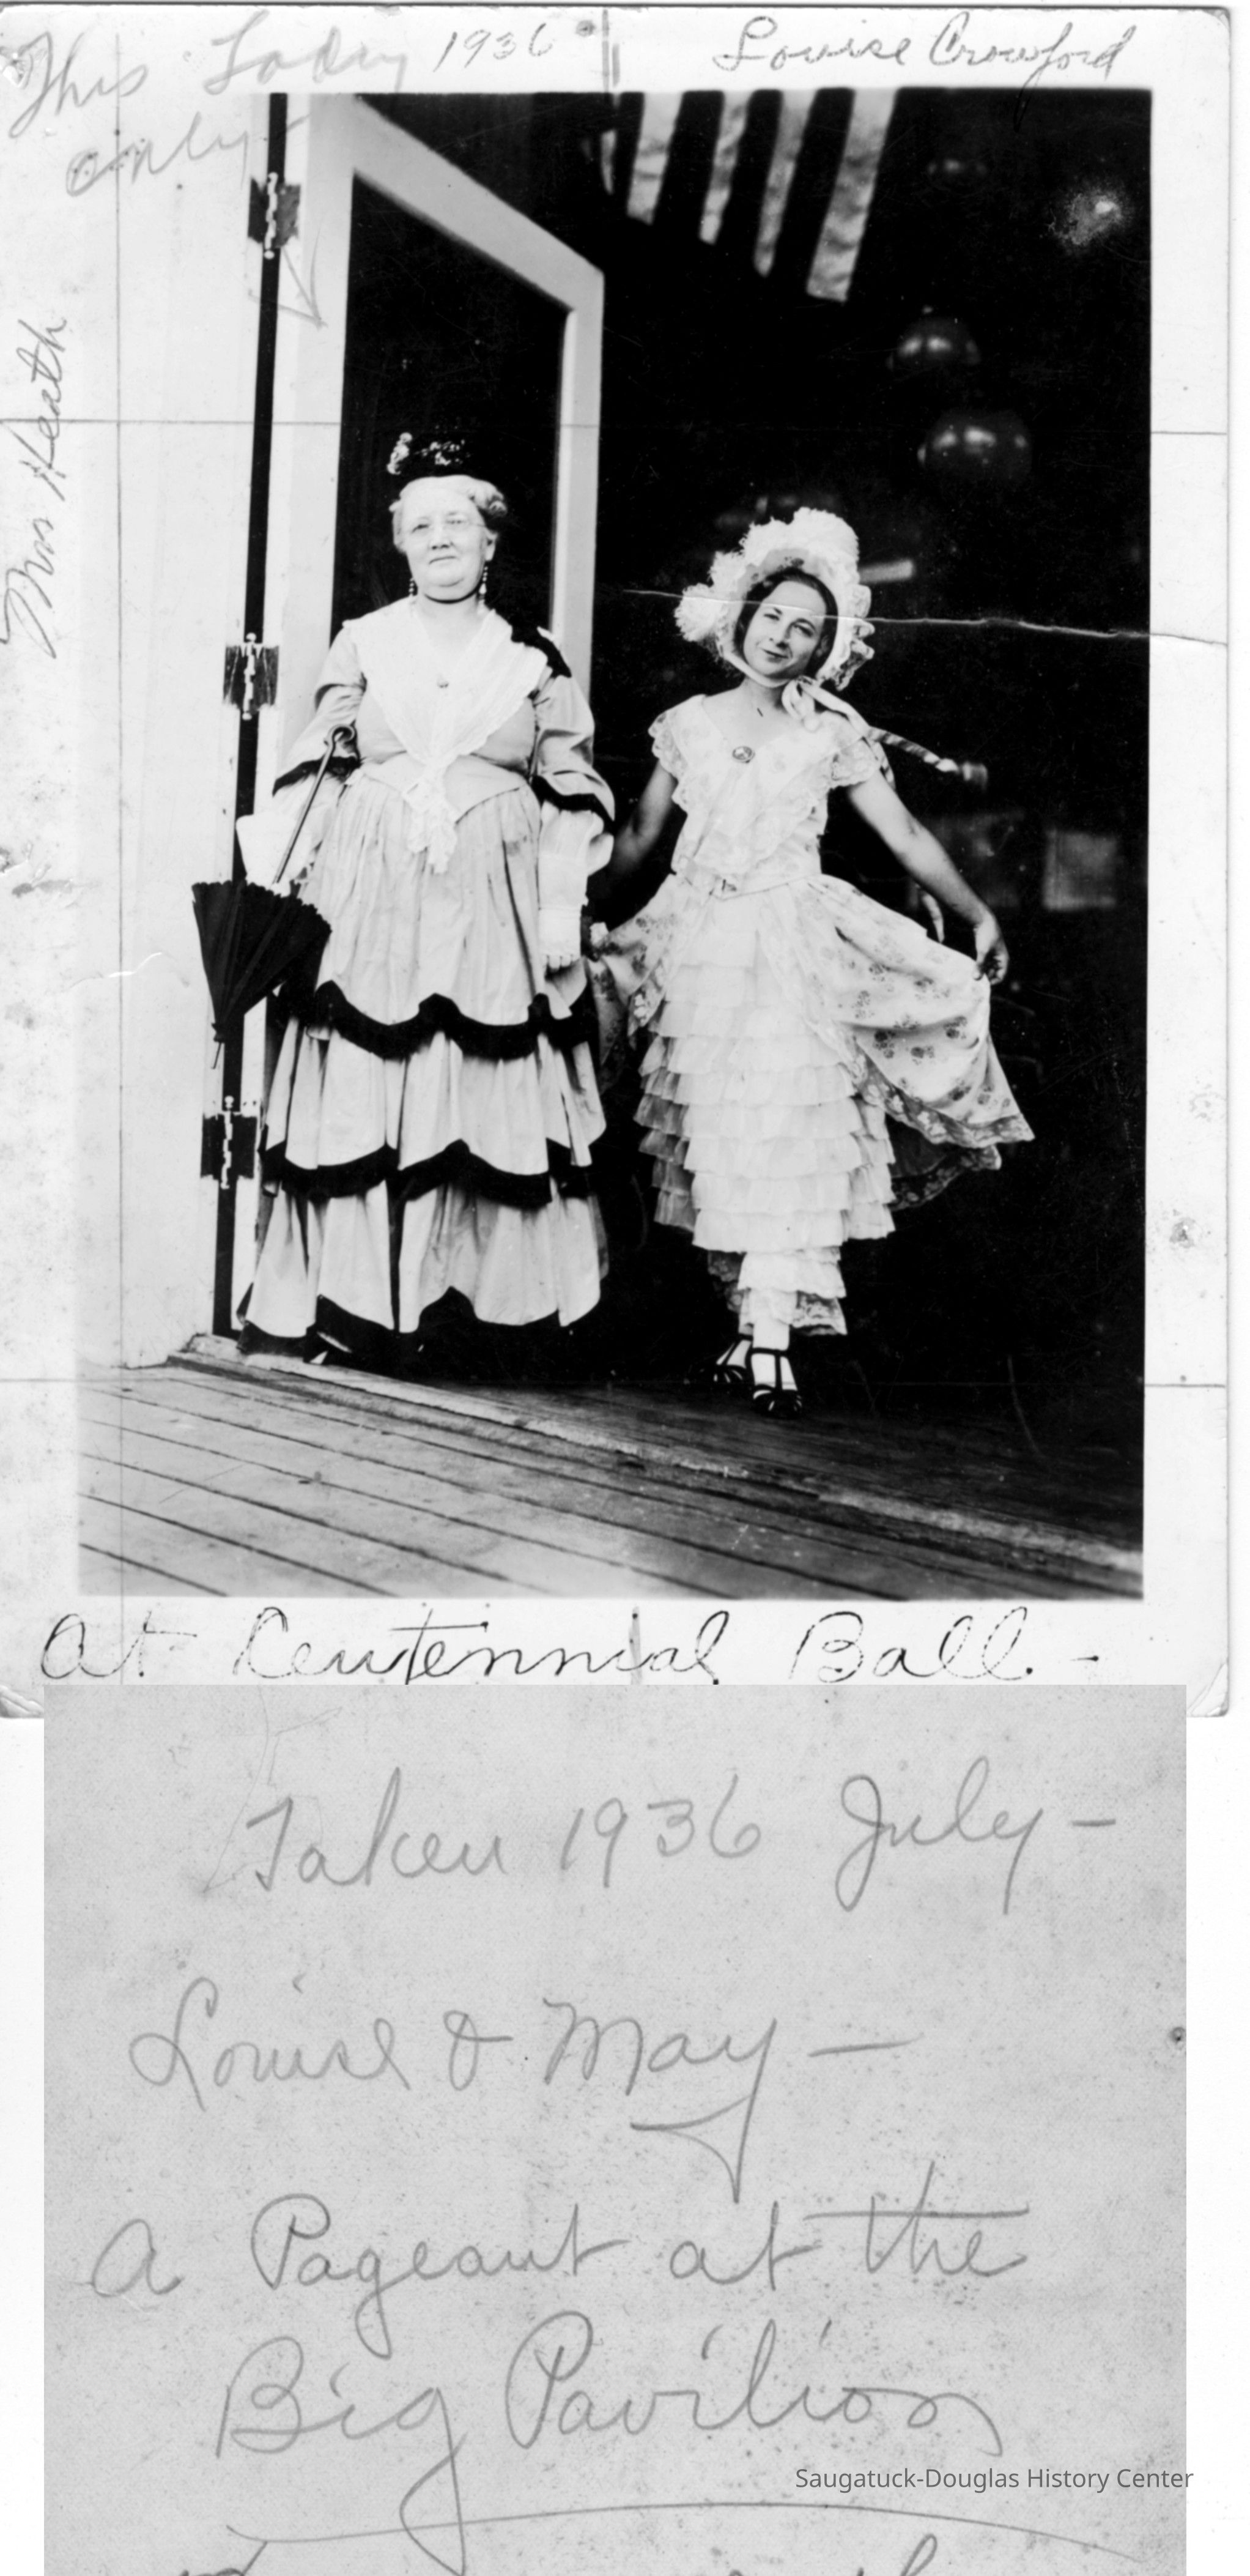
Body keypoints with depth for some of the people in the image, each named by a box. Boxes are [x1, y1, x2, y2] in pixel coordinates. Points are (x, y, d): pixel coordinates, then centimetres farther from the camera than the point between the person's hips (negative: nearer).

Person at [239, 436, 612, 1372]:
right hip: (372, 902, 0)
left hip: (493, 909, 1)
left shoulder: (534, 659, 9)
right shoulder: (363, 644, 8)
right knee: (360, 1094, -3)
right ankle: (350, 1298, 3)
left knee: (485, 1095, -1)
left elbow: (570, 799, 8)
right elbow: (310, 772, 9)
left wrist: (563, 911, -1)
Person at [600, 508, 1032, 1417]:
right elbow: (639, 837, 18)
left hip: (790, 945, -2)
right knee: (719, 1129, -2)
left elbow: (906, 835, 4)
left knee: (781, 1121, -13)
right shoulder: (690, 723, 11)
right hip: (704, 945, 2)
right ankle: (758, 1327, 3)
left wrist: (979, 914, -3)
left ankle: (768, 1336, -16)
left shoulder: (832, 733, 6)